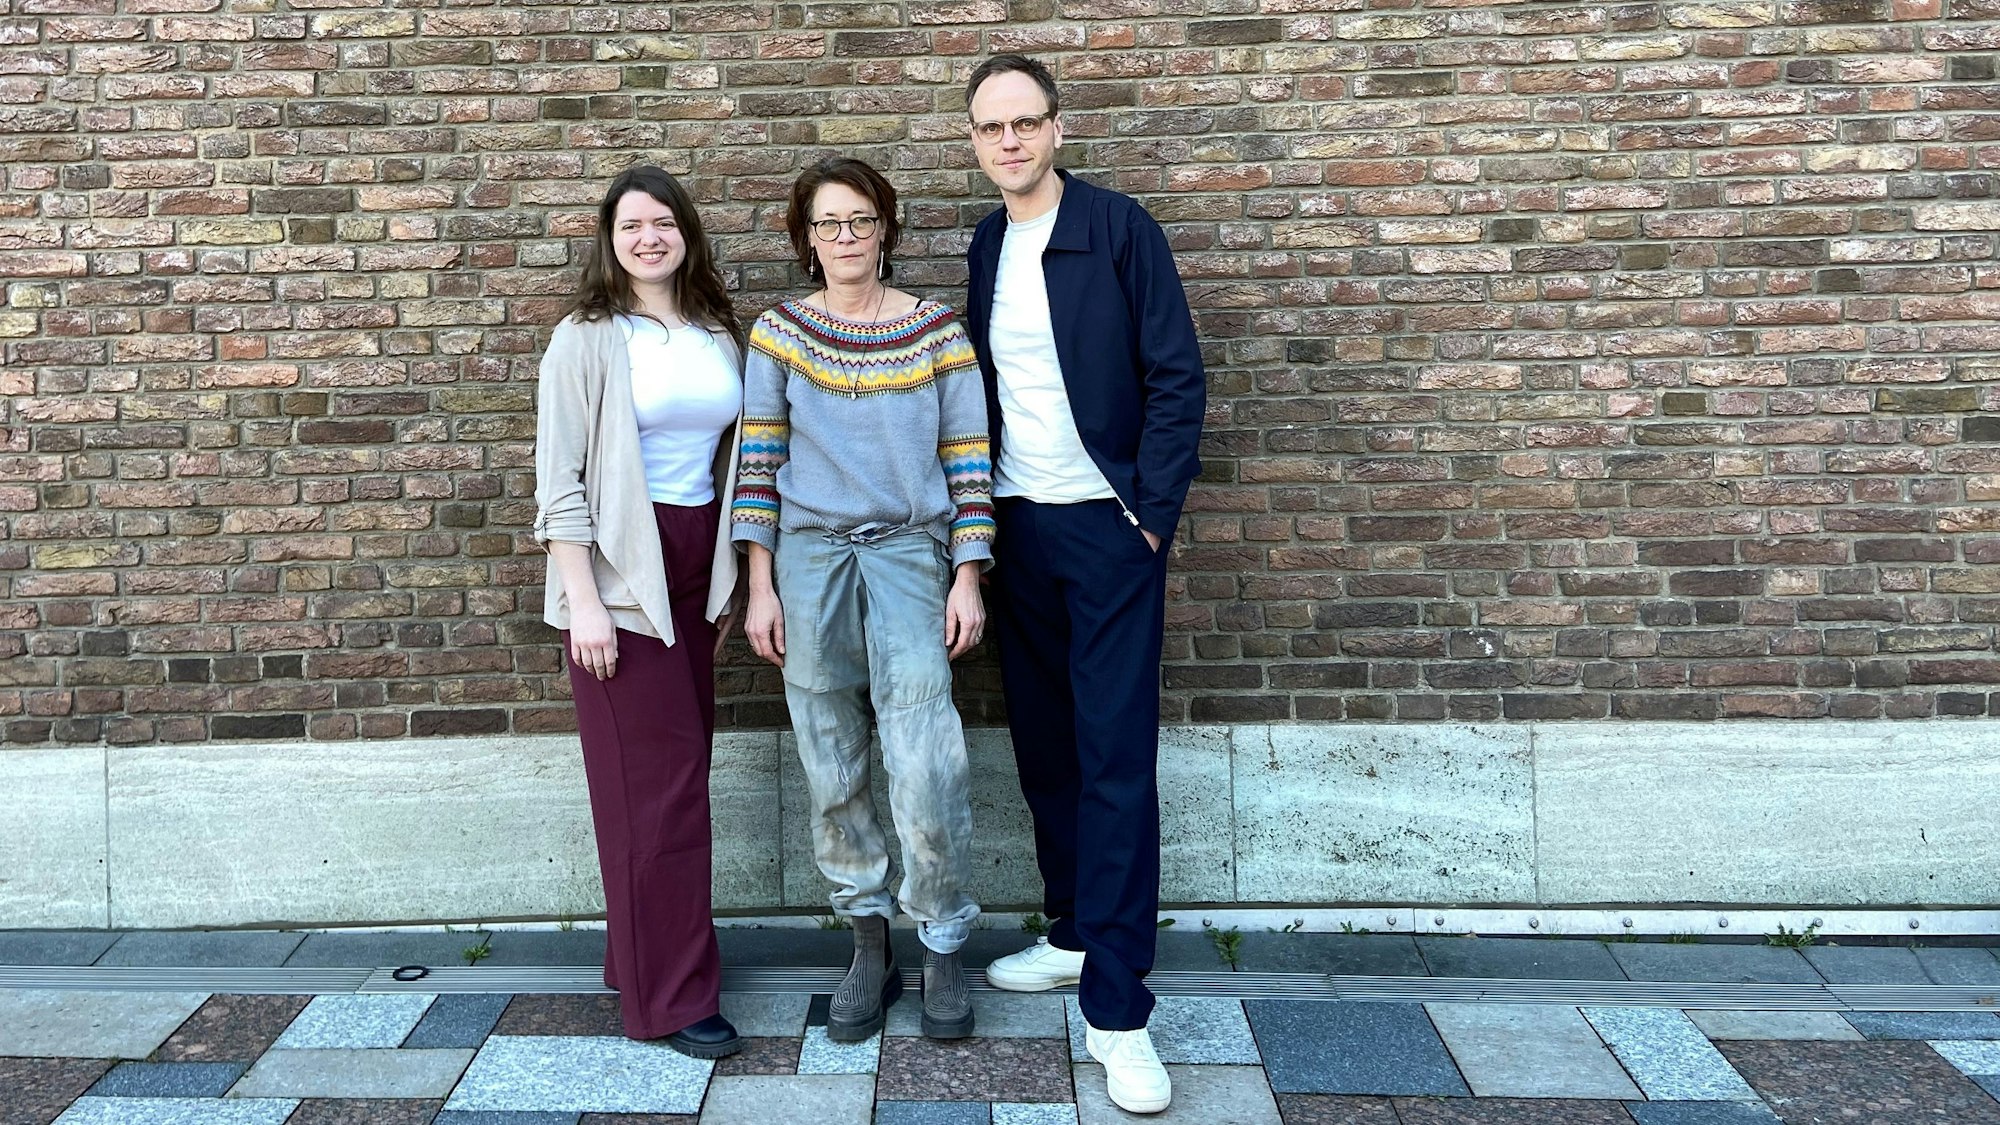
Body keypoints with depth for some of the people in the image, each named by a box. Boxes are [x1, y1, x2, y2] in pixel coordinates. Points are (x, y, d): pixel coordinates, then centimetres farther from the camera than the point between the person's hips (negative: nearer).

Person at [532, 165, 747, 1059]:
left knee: (681, 771, 8)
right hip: (622, 570, -5)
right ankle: (672, 996, 5)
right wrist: (583, 600, -14)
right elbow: (559, 481, -8)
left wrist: (731, 579, 13)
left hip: (697, 568, 5)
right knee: (657, 780, -5)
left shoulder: (720, 337, 11)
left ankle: (639, 961, 23)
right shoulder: (588, 339, -4)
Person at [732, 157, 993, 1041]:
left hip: (908, 551, -1)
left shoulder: (937, 331, 3)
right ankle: (869, 944, 23)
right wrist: (760, 587, 0)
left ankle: (941, 950, 11)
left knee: (924, 769, -10)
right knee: (832, 773, 7)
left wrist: (968, 579, -2)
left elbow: (967, 459, 3)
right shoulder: (778, 331, 5)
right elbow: (758, 461, 5)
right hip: (808, 555, 2)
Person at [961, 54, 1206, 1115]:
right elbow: (984, 388, 13)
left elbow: (1176, 377, -9)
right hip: (1016, 525, 6)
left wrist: (1151, 513, -14)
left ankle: (1116, 1009, -2)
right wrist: (978, 520, 5)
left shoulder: (1119, 228, -6)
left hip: (1107, 525, -5)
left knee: (1116, 758, -6)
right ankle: (1072, 933, 28)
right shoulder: (985, 249, 11)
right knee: (1044, 746, 12)